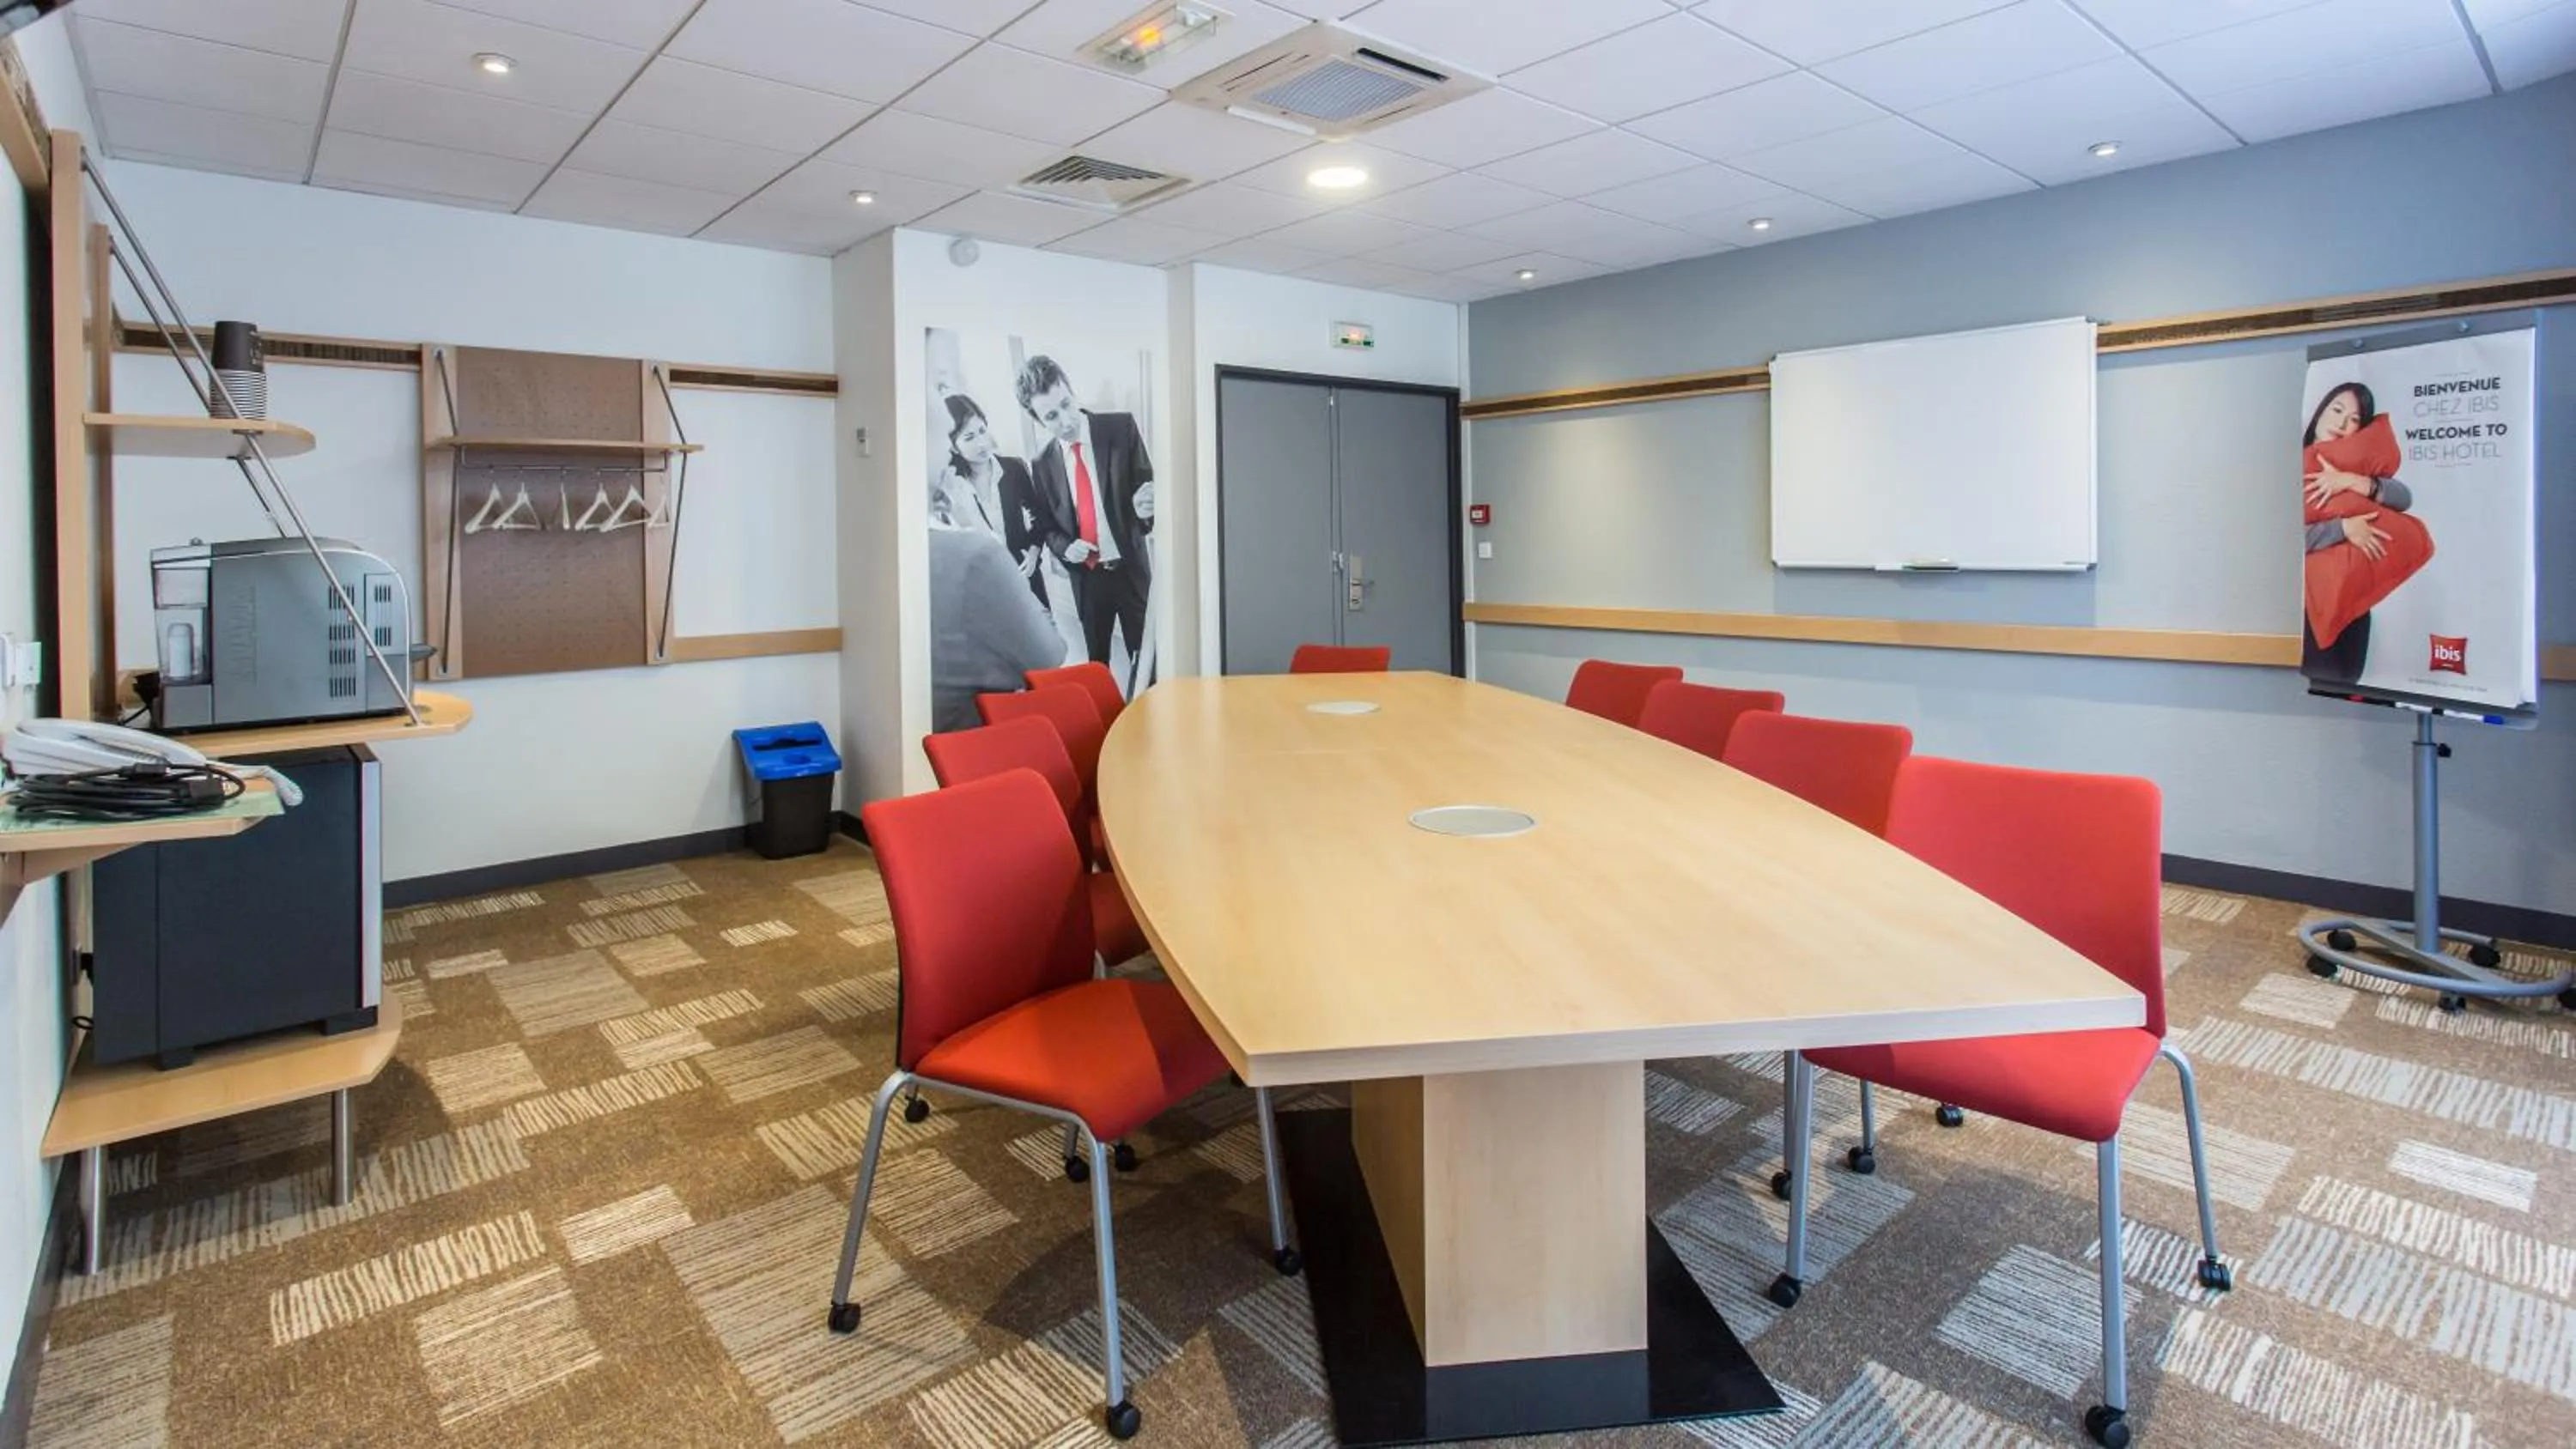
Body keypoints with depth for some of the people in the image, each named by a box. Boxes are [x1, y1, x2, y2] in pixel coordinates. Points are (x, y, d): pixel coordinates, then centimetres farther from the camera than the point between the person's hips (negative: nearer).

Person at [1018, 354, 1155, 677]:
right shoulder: (1044, 464, 2)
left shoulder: (1121, 427, -6)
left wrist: (1145, 508, -31)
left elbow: (1149, 485, -6)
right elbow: (1045, 525, 12)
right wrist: (1065, 547, -12)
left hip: (1132, 569, -2)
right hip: (1086, 577, 3)